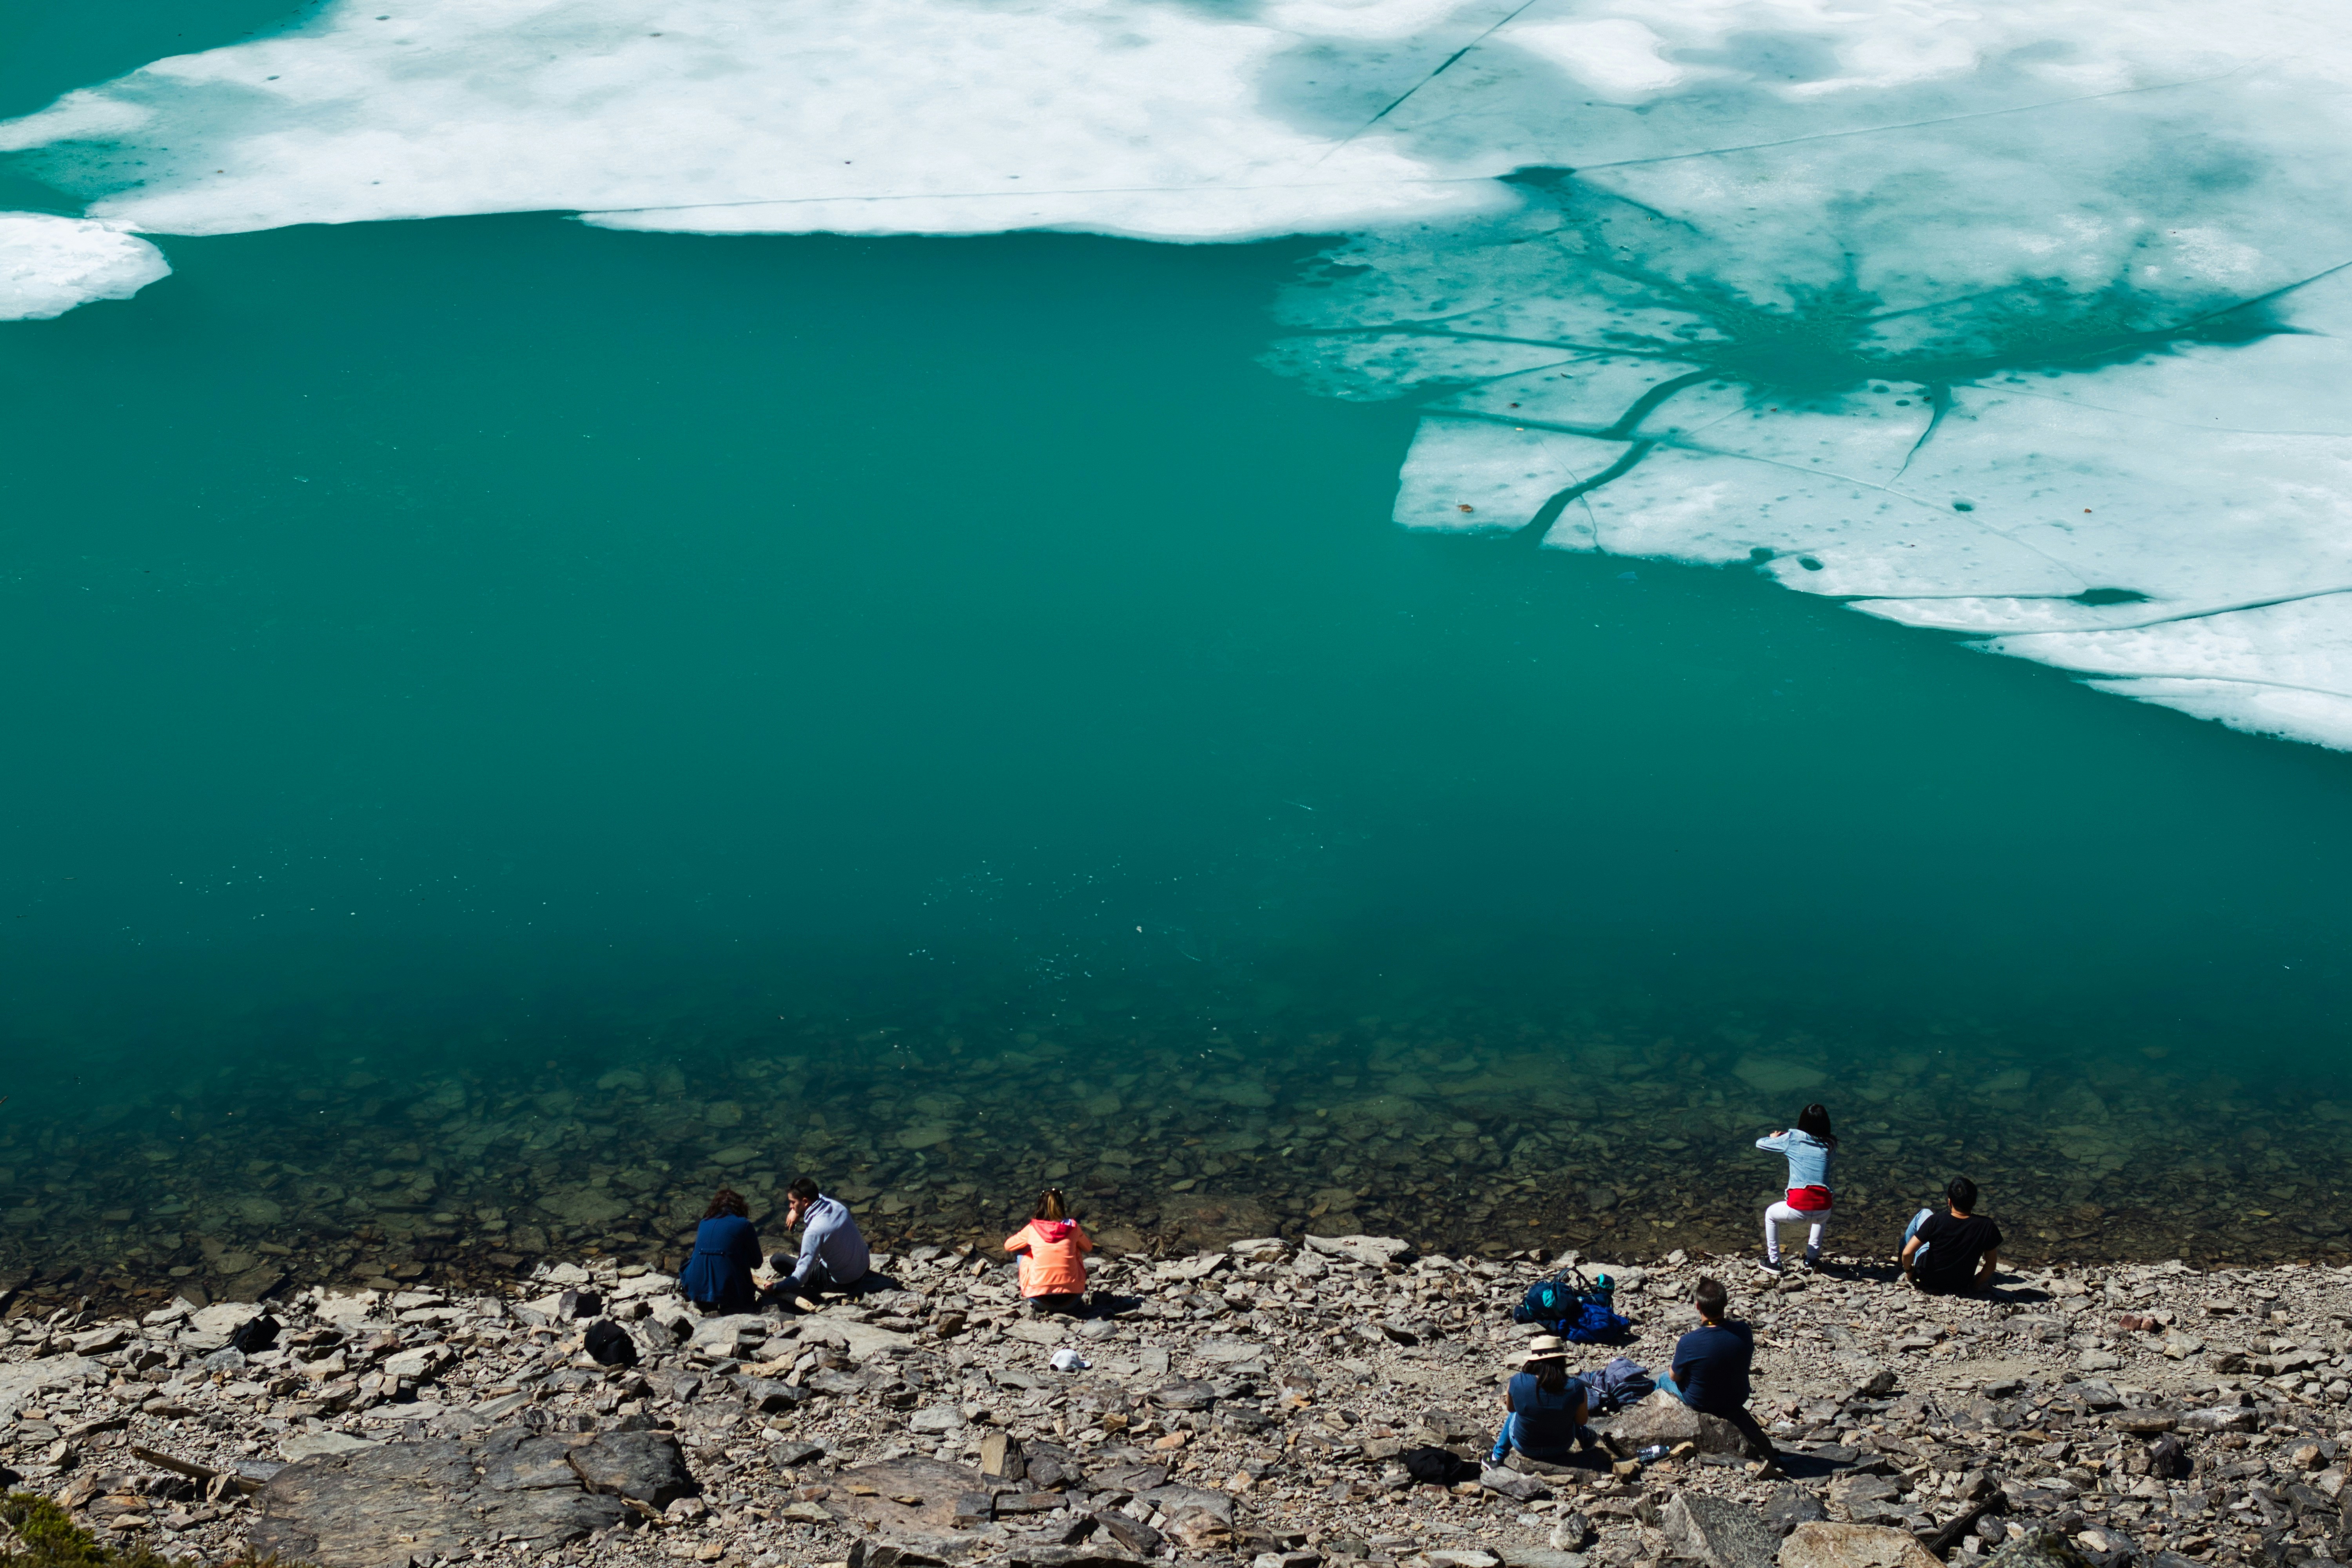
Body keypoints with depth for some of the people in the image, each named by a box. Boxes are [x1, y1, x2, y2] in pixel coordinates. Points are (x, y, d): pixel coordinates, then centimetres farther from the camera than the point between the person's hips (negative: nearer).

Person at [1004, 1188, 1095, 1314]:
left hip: (1041, 1300, -1)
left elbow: (1008, 1246, 20)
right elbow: (1089, 1247, 24)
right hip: (1072, 1299, 1)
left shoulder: (1032, 1229, 1)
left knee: (1022, 1252, 22)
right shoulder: (1072, 1227, 3)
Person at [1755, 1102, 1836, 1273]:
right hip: (1823, 1211, 3)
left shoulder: (1793, 1139, 6)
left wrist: (1775, 1139, 38)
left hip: (1798, 1210, -3)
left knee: (1771, 1215, 31)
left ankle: (1774, 1261, 31)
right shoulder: (1829, 1145, 13)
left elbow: (1760, 1144, 14)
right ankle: (1812, 1259, 42)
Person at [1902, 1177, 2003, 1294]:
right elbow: (1991, 1264, -11)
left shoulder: (1935, 1222, -26)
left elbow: (1907, 1253, -21)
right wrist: (1973, 1286, 5)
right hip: (1959, 1287, 1)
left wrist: (1908, 1271, 0)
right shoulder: (1987, 1227, -22)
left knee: (1925, 1213, 14)